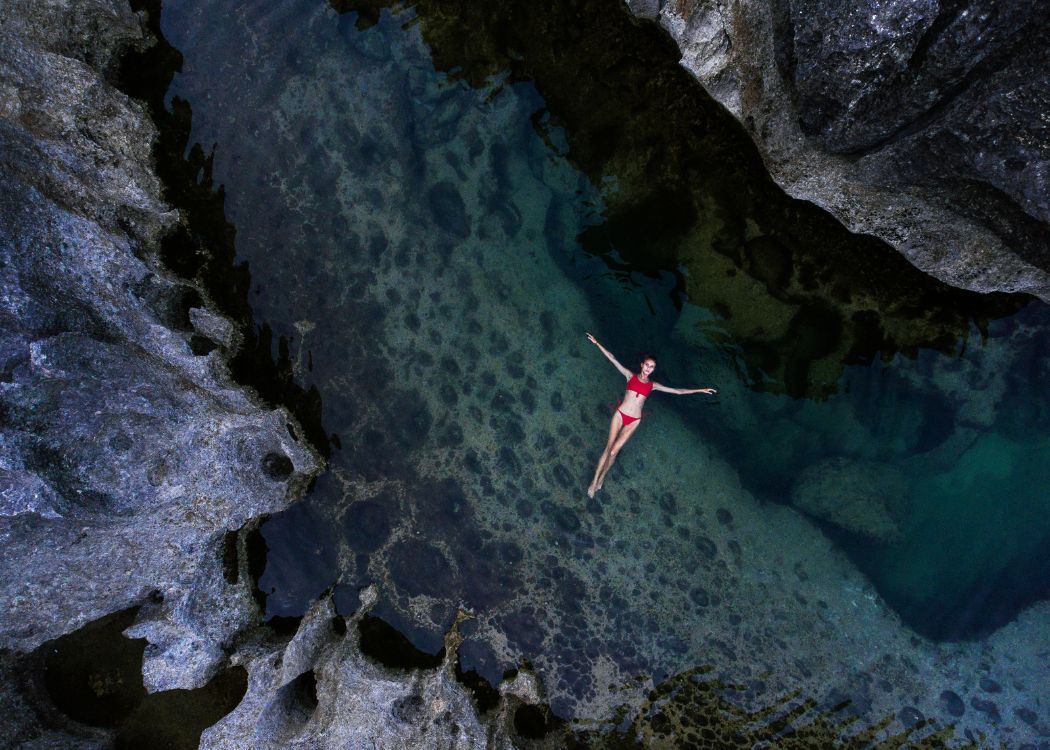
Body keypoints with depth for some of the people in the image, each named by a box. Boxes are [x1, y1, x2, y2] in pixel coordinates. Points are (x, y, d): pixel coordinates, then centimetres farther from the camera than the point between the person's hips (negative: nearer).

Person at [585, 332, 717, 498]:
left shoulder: (652, 385, 9)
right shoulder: (630, 376, 5)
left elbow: (678, 391, 14)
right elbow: (612, 358, 2)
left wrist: (700, 390, 13)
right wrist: (597, 344, 0)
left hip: (634, 421, 1)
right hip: (620, 415, -1)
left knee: (614, 451, -4)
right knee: (608, 448, -3)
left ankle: (601, 479, 12)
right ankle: (594, 481, 5)